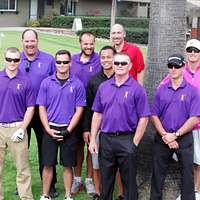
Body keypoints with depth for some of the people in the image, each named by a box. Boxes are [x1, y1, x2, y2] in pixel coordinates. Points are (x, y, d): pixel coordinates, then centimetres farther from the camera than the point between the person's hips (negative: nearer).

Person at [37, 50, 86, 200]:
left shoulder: (77, 84, -2)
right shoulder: (46, 83, 1)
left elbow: (79, 110, -2)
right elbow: (42, 108, 2)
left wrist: (67, 131, -9)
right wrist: (49, 130, -7)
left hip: (68, 130, -1)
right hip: (50, 129, 1)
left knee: (68, 165, 7)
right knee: (48, 164, 5)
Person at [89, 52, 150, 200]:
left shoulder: (137, 89, -5)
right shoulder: (103, 87, 7)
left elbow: (143, 118, -6)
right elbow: (97, 114, 10)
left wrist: (134, 143, -9)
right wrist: (93, 139, 4)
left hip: (126, 139, -4)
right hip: (105, 139, 4)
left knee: (129, 182, 6)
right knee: (106, 180, 14)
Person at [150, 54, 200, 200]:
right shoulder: (161, 90, 4)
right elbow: (154, 115, 2)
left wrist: (175, 135, -14)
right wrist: (165, 136, -10)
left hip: (184, 138, -2)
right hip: (162, 138, 3)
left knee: (187, 173, 3)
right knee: (158, 172, 11)